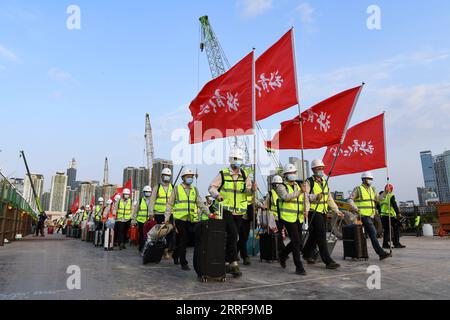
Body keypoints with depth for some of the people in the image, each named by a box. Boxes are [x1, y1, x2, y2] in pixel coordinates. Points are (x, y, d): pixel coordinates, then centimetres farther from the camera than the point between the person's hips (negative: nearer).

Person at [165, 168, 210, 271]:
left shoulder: (195, 190, 15)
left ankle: (175, 256, 33)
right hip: (180, 218, -4)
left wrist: (209, 214, 4)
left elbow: (200, 204, 14)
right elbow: (170, 204, 4)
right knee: (183, 240, -5)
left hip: (191, 219, 4)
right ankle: (183, 263, 5)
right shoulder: (177, 189, 4)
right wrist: (167, 217, -3)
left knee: (184, 240, 10)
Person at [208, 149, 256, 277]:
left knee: (232, 237, 12)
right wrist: (217, 195, -20)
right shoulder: (223, 174, -2)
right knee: (232, 234, -15)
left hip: (239, 211, 4)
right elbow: (212, 187, -1)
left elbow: (248, 191, 2)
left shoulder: (244, 176, 8)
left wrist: (252, 189, -20)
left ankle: (227, 262, 25)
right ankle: (234, 263, -8)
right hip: (226, 210, -4)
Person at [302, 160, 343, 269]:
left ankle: (307, 255, 32)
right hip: (314, 212, -7)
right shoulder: (309, 182, -7)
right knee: (321, 236, -8)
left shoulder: (324, 182, 17)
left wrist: (336, 210, 17)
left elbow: (329, 198, 21)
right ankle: (328, 261, -5)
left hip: (323, 212, 8)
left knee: (314, 235, 16)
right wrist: (315, 197, -30)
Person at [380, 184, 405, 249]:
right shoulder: (391, 196, -6)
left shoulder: (381, 196, 16)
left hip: (383, 215, 7)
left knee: (386, 230, 11)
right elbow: (394, 205, -16)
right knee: (396, 228, 2)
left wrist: (380, 213, 26)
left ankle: (385, 244, 10)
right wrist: (398, 213, -19)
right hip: (390, 215, -7)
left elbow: (378, 206, 19)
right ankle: (396, 244, 0)